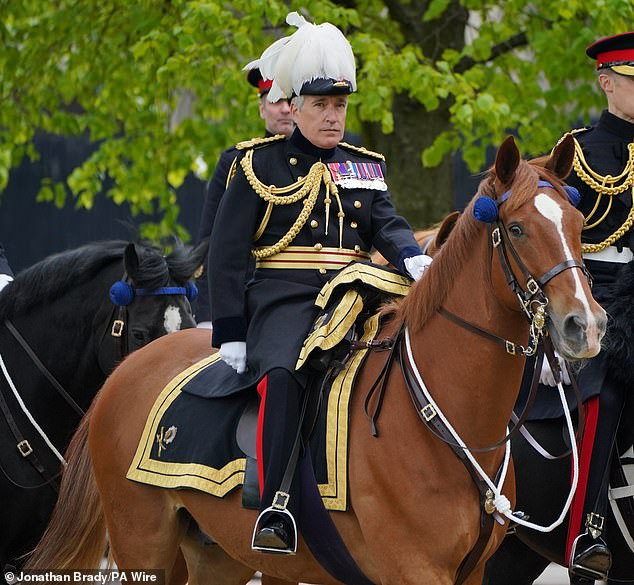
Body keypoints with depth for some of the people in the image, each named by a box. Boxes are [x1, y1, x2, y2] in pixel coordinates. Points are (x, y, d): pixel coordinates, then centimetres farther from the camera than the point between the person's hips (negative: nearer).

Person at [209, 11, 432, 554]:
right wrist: (230, 334, -6)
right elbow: (227, 253, 3)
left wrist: (411, 256, -21)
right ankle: (278, 509, -39)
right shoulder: (261, 164, 6)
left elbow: (386, 223, 5)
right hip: (285, 298, -5)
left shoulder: (366, 167, 20)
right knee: (282, 373, -35)